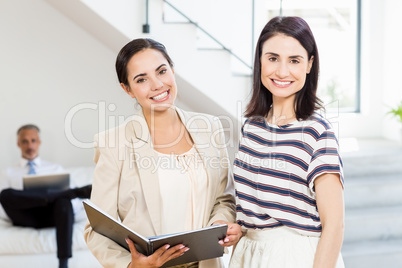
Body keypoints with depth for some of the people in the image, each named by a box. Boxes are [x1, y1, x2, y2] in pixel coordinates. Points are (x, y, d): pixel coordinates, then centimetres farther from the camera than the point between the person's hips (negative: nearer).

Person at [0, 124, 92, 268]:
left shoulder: (56, 169, 25)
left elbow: (76, 204, 15)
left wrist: (63, 202, -9)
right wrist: (13, 211, -12)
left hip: (51, 215, 0)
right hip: (25, 217, 0)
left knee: (63, 200, -36)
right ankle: (74, 192, -31)